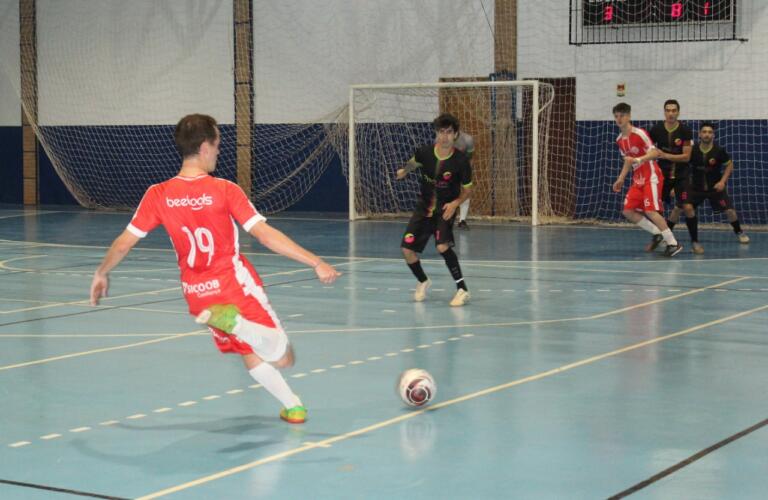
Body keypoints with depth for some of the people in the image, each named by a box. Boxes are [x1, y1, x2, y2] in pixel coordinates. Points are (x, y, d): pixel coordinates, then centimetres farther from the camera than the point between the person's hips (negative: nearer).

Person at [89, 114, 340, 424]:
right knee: (283, 358, -7)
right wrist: (316, 263, -13)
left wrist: (101, 274, 20)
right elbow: (266, 235, -17)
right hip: (236, 285, -5)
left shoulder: (158, 195, -3)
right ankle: (237, 322, -31)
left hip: (197, 295, 5)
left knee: (253, 358, 23)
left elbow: (123, 243, 1)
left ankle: (292, 405, 23)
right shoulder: (224, 190, -12)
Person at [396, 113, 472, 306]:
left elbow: (466, 191, -7)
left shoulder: (461, 161, -18)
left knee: (442, 245, -28)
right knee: (407, 249, -1)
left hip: (445, 210, -4)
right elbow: (413, 162, 17)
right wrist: (404, 171, 5)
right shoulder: (425, 152, -11)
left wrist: (455, 203, -21)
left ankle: (462, 289, -16)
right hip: (424, 207, 4)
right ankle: (423, 282, 30)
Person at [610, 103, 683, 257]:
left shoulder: (639, 134, -14)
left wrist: (637, 160, -34)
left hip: (651, 177, -8)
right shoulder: (620, 140, 10)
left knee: (650, 210, -18)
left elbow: (654, 152, -21)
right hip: (638, 180, 8)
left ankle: (673, 243, -11)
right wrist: (620, 180, 17)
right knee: (628, 211, -1)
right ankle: (657, 233, 12)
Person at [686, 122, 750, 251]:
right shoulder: (693, 151, -12)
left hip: (716, 187, -1)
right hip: (696, 187, 1)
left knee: (729, 210, -9)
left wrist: (722, 181, -12)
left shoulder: (719, 151, -15)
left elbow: (729, 165, -1)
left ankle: (739, 232, 18)